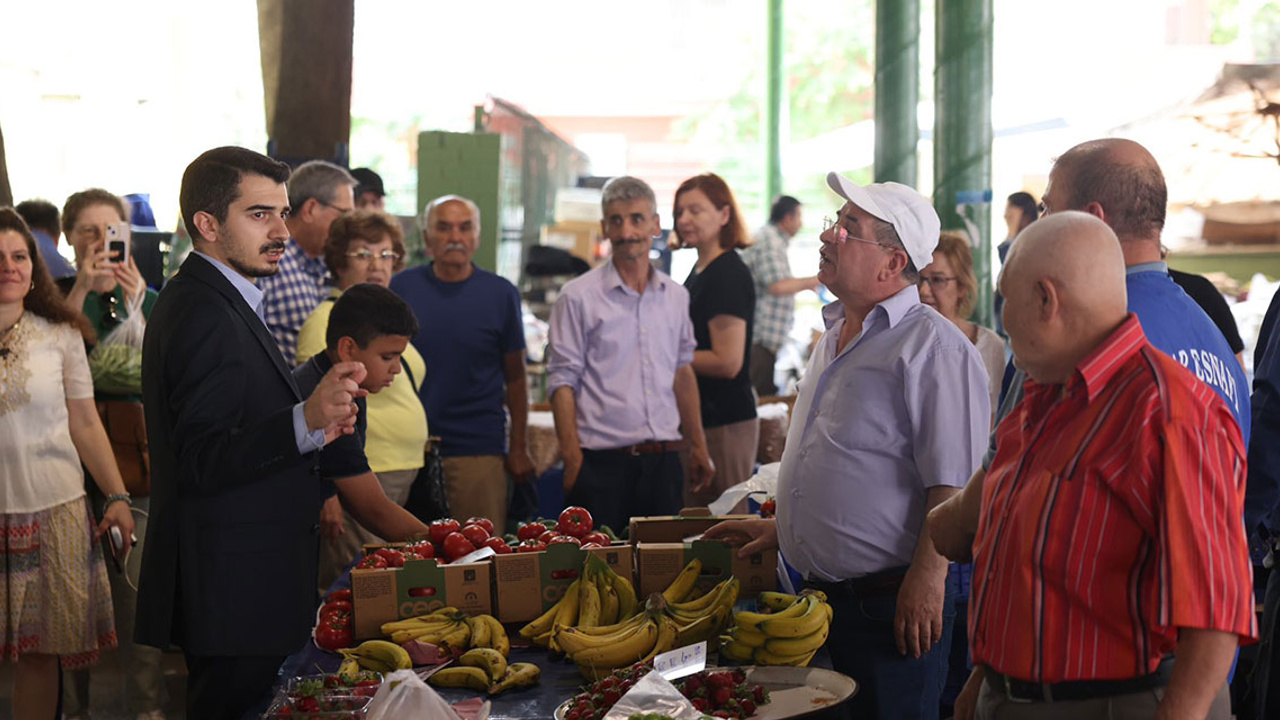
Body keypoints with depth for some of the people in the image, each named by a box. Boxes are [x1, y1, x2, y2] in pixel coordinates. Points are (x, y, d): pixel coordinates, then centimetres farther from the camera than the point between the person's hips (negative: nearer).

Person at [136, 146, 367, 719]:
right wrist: (305, 421, -36)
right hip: (232, 592, -11)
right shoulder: (206, 316, -19)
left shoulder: (206, 301, 15)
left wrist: (314, 428, 9)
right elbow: (203, 463, -25)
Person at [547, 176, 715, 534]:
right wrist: (573, 459, -12)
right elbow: (562, 382, -5)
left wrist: (698, 446, 16)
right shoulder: (578, 296, -3)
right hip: (602, 461, -4)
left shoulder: (676, 296, 11)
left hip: (663, 462, 4)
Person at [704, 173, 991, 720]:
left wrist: (926, 578, -23)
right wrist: (783, 527, 22)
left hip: (894, 603, -9)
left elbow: (953, 482, -20)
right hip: (822, 593, 9)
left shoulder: (933, 347, -15)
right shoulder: (834, 338, 14)